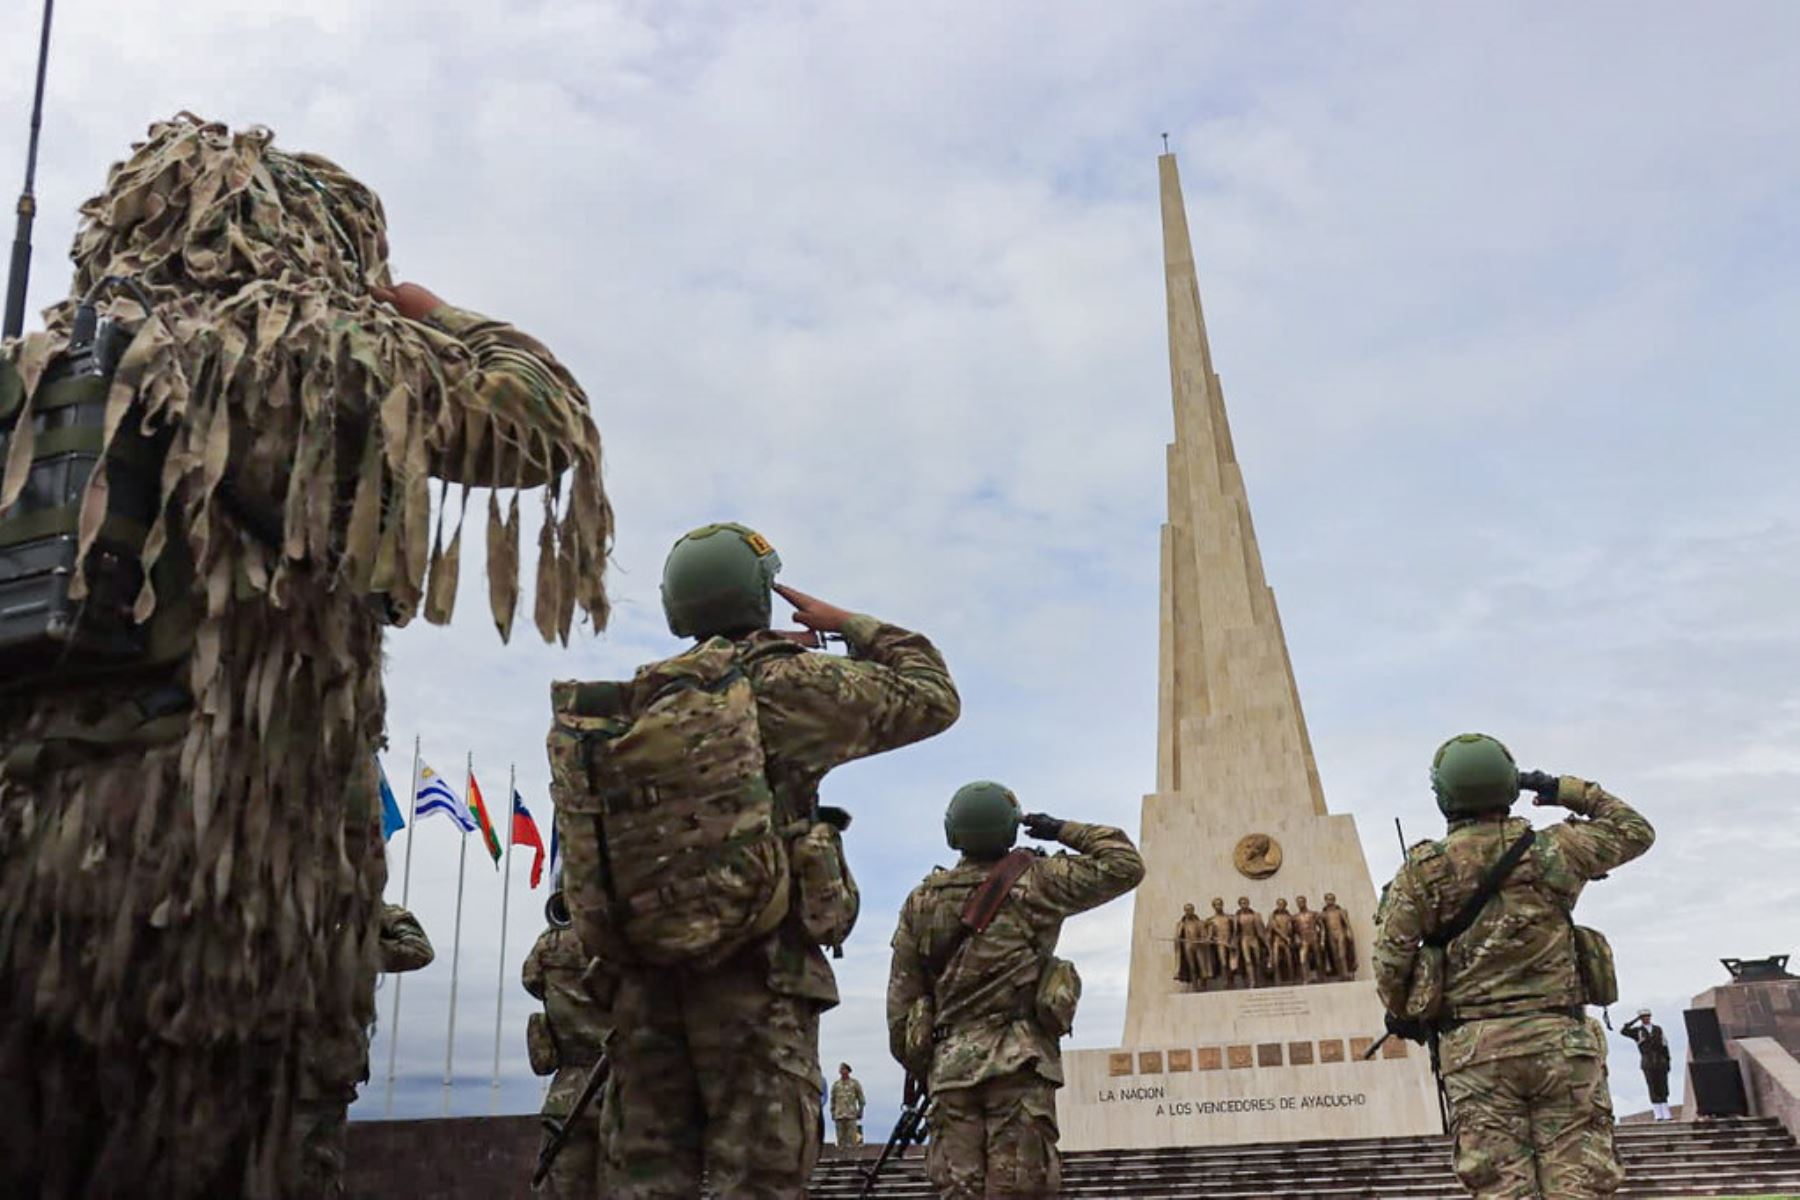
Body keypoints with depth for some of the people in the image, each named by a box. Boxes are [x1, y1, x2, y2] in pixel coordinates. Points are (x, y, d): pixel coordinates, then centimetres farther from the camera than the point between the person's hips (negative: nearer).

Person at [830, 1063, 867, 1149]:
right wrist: (833, 1113, 8)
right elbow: (833, 1100, 15)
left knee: (852, 1138, -9)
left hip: (851, 1115, -2)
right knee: (841, 1137, -1)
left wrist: (860, 1112, -1)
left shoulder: (855, 1084, 6)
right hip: (839, 1115, 2)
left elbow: (861, 1099, 6)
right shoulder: (835, 1085, 12)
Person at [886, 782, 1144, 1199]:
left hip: (949, 1062, 4)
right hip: (1019, 1059, -3)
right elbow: (1125, 865, 6)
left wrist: (916, 1065, 21)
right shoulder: (1035, 881, 1)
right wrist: (1064, 831, 14)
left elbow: (902, 997, 13)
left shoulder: (921, 901, 11)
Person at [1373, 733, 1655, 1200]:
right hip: (1559, 1039, 1)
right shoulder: (1553, 850, 3)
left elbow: (1390, 958, 0)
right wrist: (1569, 791, 23)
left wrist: (1404, 1014, 18)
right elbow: (1635, 830, 19)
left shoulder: (1423, 870, 1)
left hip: (1474, 1048, 0)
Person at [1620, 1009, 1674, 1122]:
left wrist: (1667, 1061, 8)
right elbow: (1623, 1031, -11)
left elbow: (1664, 1045, 13)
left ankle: (1667, 1115, 5)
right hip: (1648, 1064, -2)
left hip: (1661, 1063, 2)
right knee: (1653, 1090, -4)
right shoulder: (1637, 1031, 4)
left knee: (1663, 1089, 1)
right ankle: (1658, 1115, -2)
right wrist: (1635, 1020, -9)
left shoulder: (1658, 1029, 12)